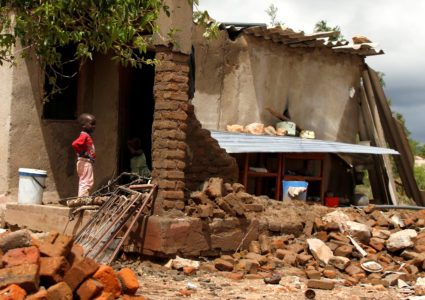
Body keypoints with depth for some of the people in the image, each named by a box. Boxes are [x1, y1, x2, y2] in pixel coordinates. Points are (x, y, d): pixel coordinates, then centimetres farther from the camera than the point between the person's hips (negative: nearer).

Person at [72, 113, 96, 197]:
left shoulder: (88, 136, 15)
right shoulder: (84, 136, -16)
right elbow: (75, 144, -31)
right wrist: (82, 152, -20)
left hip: (88, 162, 10)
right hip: (84, 161, -10)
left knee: (83, 182, 14)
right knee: (87, 181, -10)